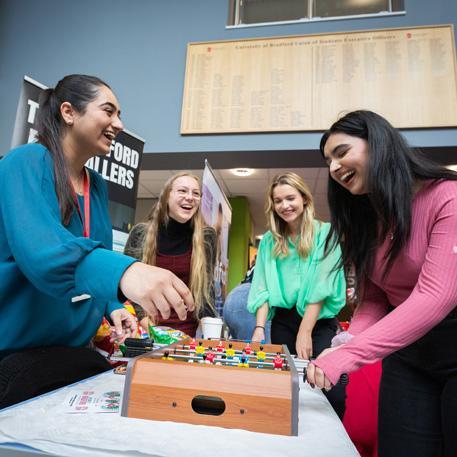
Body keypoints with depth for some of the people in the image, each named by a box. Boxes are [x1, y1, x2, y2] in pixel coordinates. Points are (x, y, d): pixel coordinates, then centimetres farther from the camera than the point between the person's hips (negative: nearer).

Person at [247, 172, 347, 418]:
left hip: (320, 321, -3)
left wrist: (304, 333, -16)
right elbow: (263, 288, 3)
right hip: (283, 321, 3)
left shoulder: (326, 234, -4)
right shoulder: (269, 241, 7)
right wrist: (259, 327, -10)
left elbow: (322, 286, -11)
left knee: (332, 393, -10)